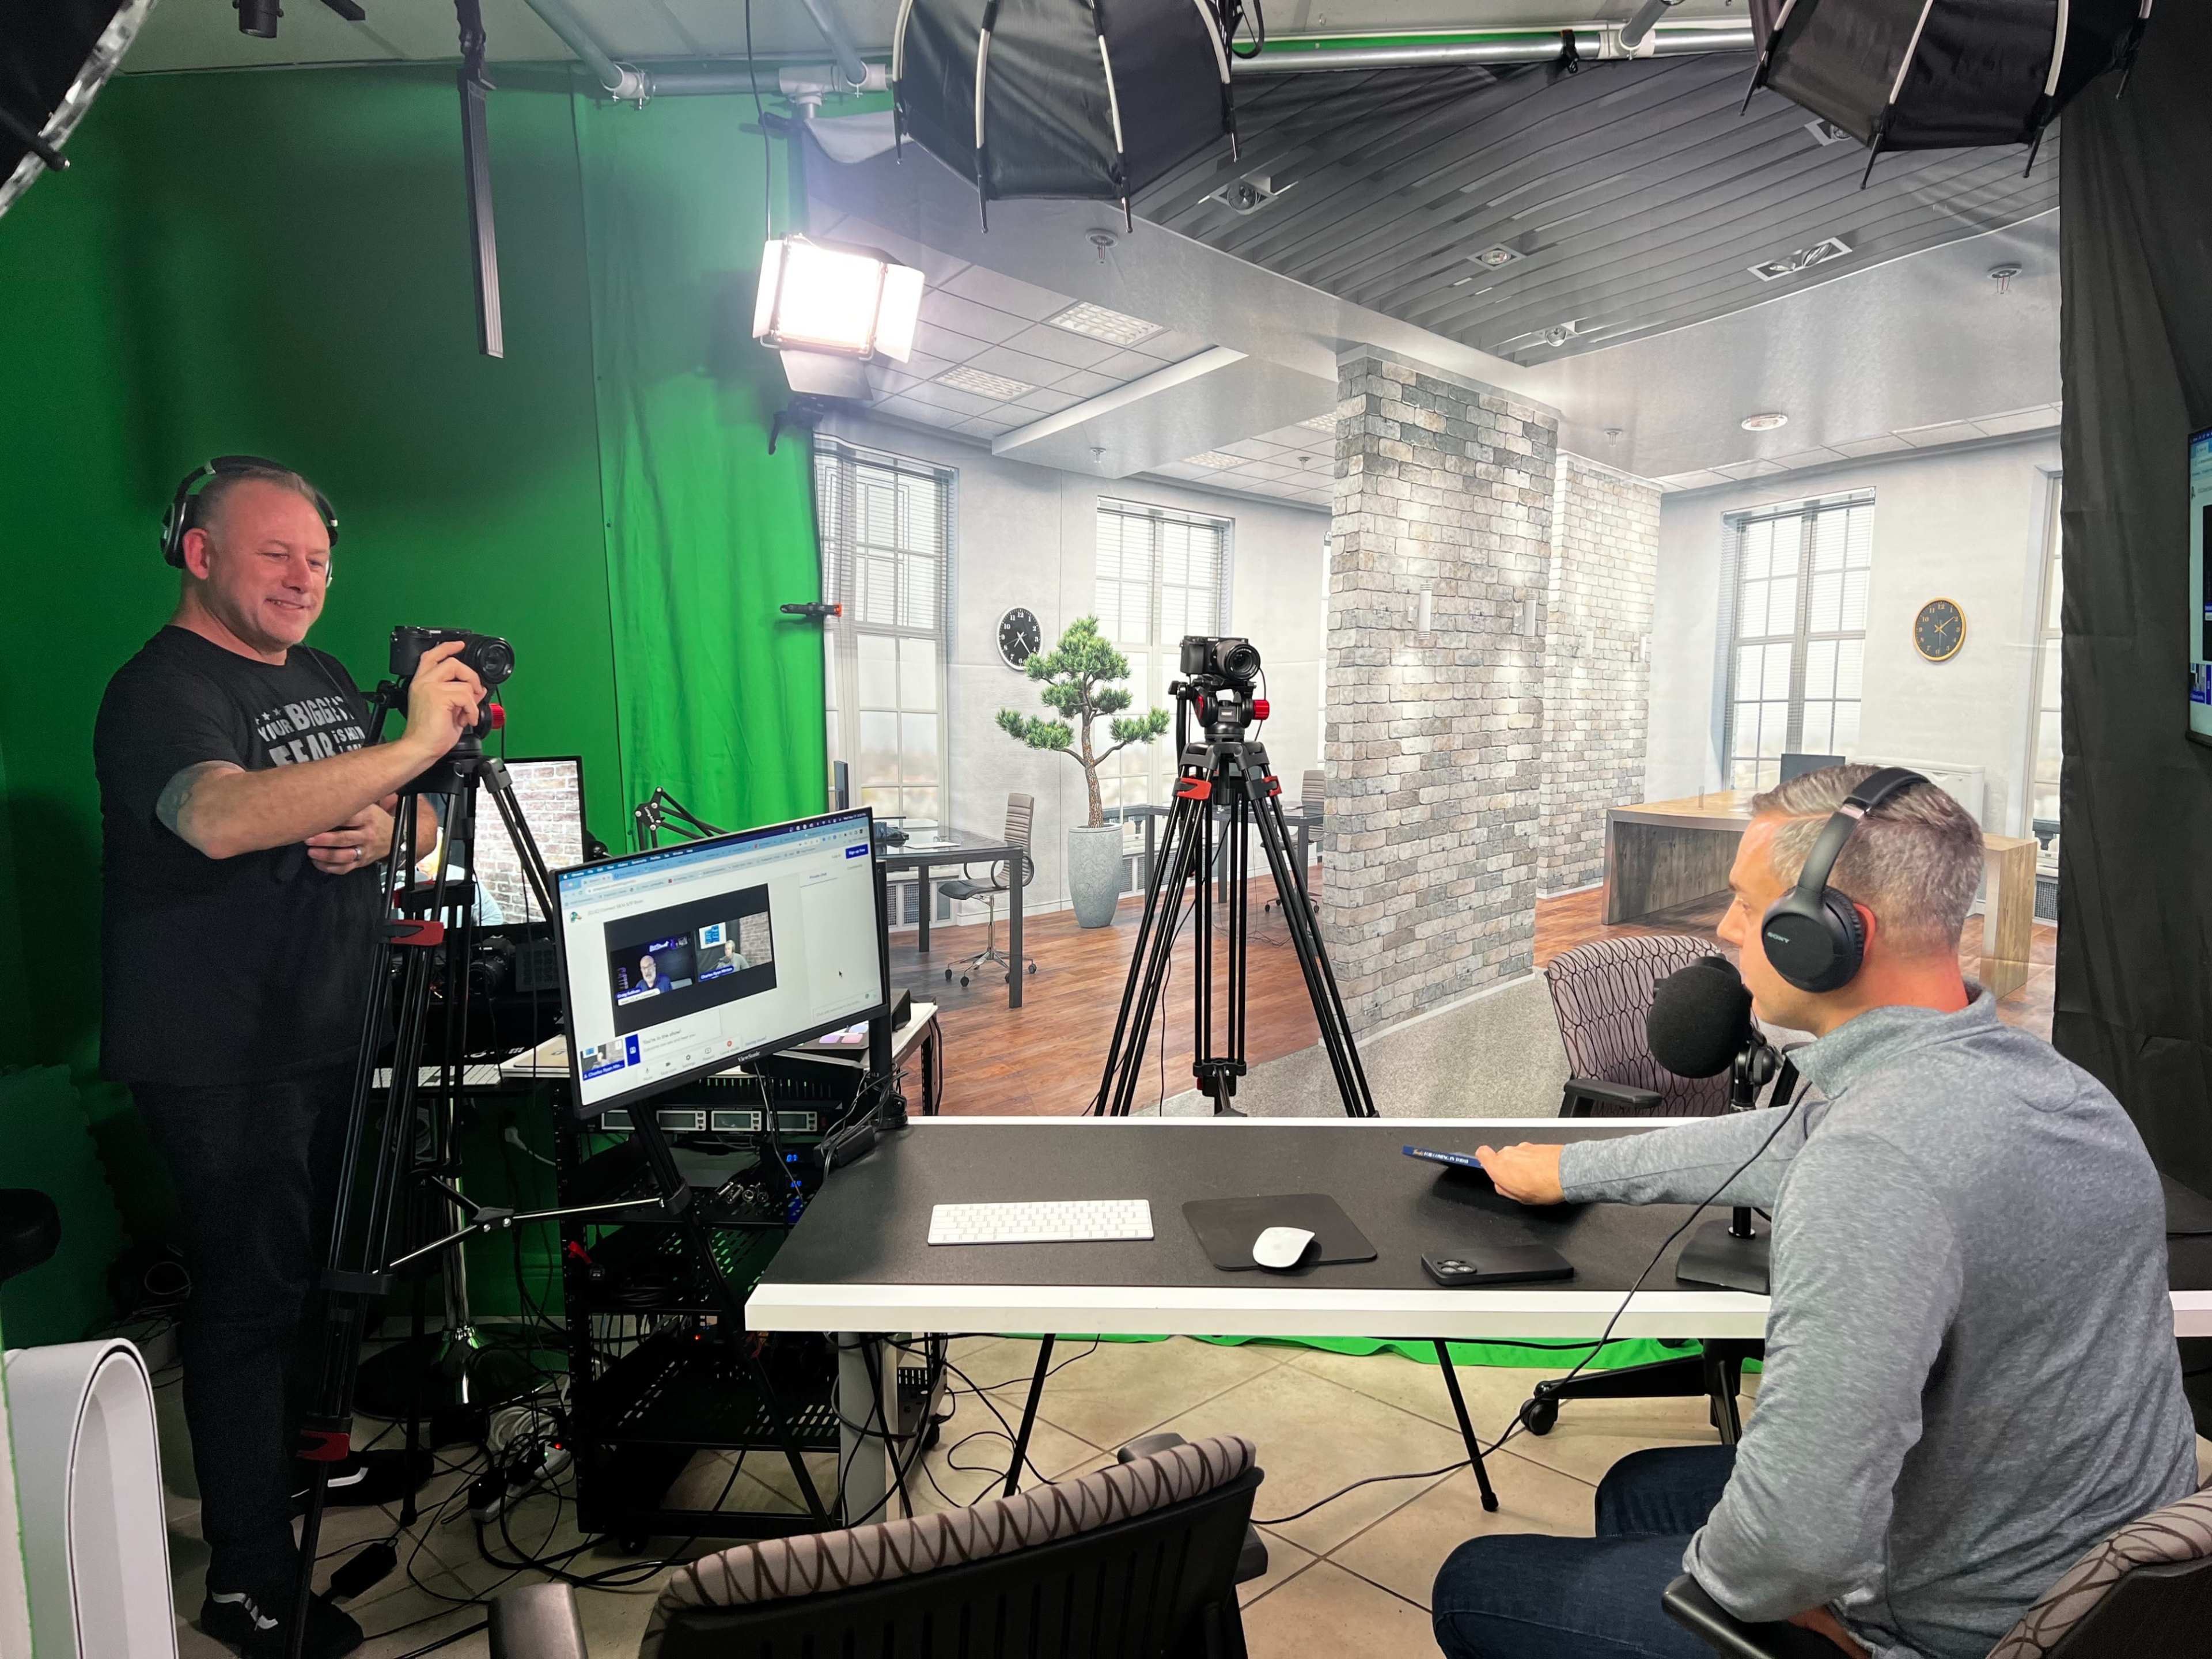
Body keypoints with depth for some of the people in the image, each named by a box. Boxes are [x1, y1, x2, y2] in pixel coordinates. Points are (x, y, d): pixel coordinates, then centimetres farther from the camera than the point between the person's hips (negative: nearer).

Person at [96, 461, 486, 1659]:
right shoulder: (162, 689, -15)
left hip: (334, 1037, 8)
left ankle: (303, 1460, 39)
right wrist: (414, 746, -42)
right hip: (224, 1057, -8)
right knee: (251, 1297, -1)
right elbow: (221, 818, -36)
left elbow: (418, 820, 17)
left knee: (320, 1270, 19)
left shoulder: (326, 681, 11)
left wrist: (385, 829, -7)